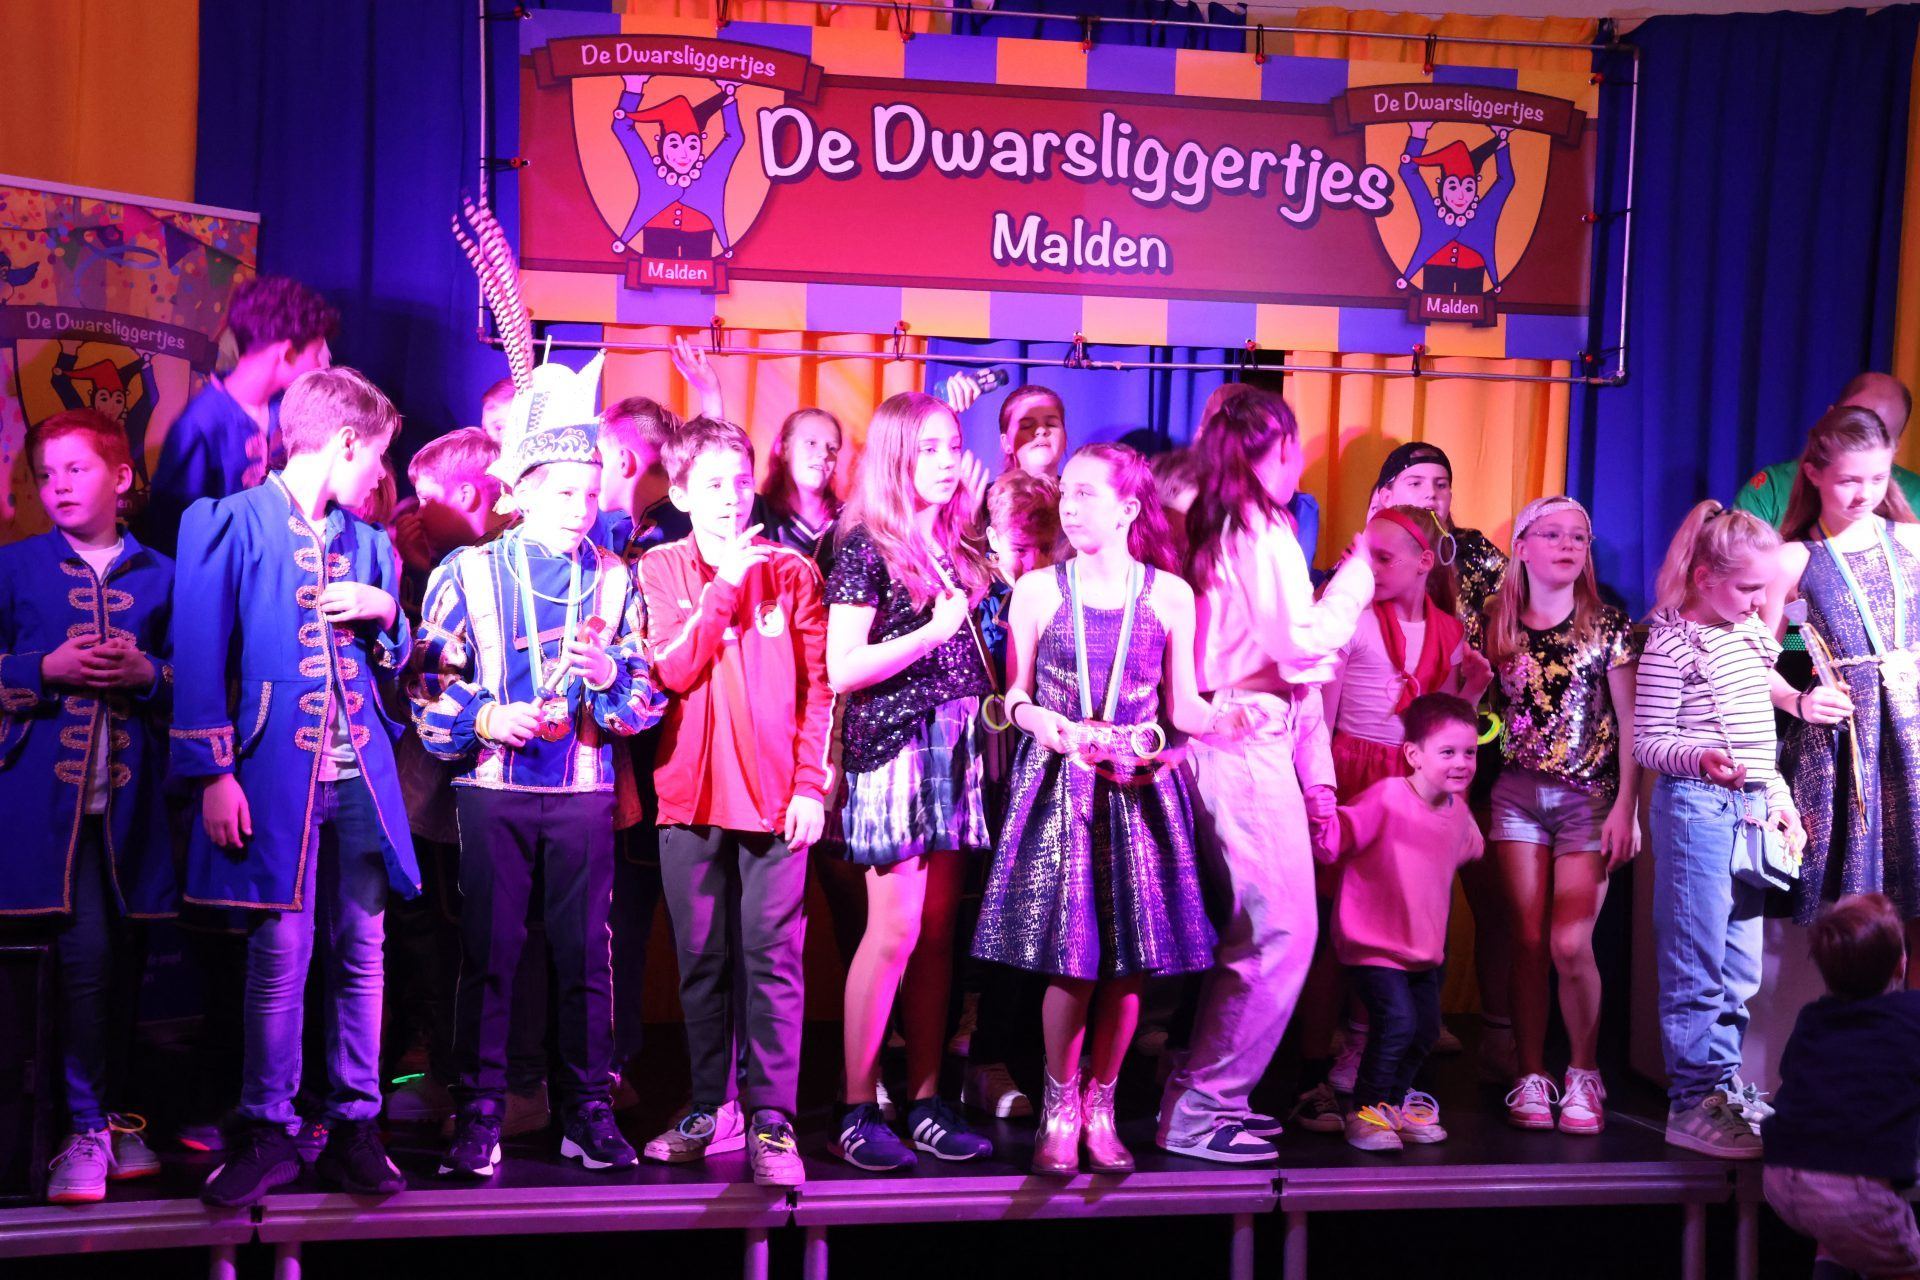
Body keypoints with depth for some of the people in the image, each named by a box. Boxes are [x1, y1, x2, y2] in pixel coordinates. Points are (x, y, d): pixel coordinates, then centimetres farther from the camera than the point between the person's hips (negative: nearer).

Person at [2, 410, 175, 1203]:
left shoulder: (162, 576, 11)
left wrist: (148, 675, -8)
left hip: (135, 797, 2)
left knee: (123, 960, 6)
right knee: (85, 952, -12)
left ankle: (111, 1115, 20)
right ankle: (89, 1129, -1)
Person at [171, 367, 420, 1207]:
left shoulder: (369, 544, 17)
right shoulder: (231, 525, 0)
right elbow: (199, 657, -5)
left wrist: (386, 614, 2)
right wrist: (214, 773, -11)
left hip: (361, 778, 5)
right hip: (277, 776, -5)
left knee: (361, 952, 5)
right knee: (280, 954, -3)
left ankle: (355, 1128, 14)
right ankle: (268, 1132, 10)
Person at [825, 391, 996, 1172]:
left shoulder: (956, 546, 14)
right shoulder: (865, 547, -6)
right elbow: (841, 670, -12)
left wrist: (994, 703, 6)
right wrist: (932, 633, -18)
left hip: (956, 744, 7)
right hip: (894, 745, -6)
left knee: (938, 930, 7)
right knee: (896, 928, -8)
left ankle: (925, 1102, 14)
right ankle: (856, 1111, 2)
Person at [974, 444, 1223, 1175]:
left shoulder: (1170, 595, 5)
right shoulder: (1038, 590, 4)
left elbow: (1182, 706, 6)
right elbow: (1014, 695, 6)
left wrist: (1222, 720, -13)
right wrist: (1039, 720, -15)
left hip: (1139, 790, 1)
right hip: (1058, 786, -1)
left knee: (1129, 960, 1)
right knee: (1069, 959, -5)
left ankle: (1100, 1109, 18)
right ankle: (1060, 1110, 14)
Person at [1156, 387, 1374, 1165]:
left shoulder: (1216, 530, 15)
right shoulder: (1265, 533, -11)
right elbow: (1302, 643, -15)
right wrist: (1357, 573, -4)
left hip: (1223, 741, 10)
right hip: (1252, 742, -10)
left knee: (1249, 930, 17)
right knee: (1283, 931, -6)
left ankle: (1206, 1094, 23)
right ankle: (1200, 1111, -2)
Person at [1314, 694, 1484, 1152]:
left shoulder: (1458, 812, 2)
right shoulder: (1386, 799, -20)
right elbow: (1334, 841, -26)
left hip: (1424, 945, 8)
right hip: (1373, 942, -7)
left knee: (1425, 1030, 13)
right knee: (1396, 1020, -19)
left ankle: (1395, 1104, 36)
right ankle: (1365, 1110, 1)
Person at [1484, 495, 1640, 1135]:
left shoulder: (1607, 623, 0)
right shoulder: (1498, 624, 5)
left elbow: (1630, 721, -1)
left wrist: (1625, 807, -6)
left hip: (1589, 796, -2)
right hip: (1517, 790, 2)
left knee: (1571, 944, -8)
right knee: (1529, 940, 1)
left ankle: (1584, 1075, 11)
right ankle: (1531, 1076, 13)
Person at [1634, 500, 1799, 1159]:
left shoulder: (1751, 632, 13)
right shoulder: (1670, 644, -11)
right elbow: (1647, 743, -11)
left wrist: (1780, 797, 18)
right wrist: (1699, 757, -29)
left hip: (1751, 808, 8)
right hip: (1696, 807, -8)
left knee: (1741, 967, 13)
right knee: (1696, 967, -4)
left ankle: (1723, 1086, 23)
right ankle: (1692, 1103, 2)